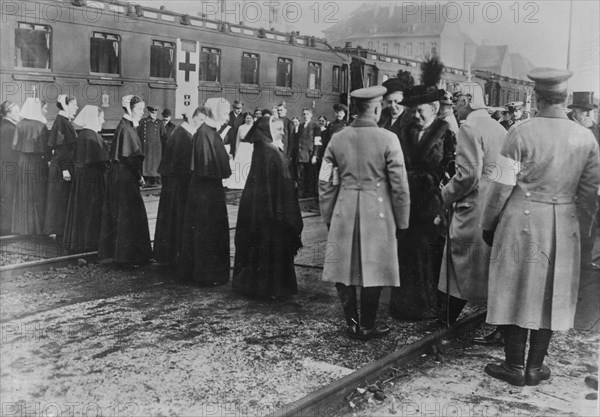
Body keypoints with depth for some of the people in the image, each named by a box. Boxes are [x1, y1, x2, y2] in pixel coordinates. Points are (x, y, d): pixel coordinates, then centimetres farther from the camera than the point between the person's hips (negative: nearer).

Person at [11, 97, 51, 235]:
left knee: (23, 196, 12)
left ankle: (22, 226, 17)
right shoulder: (41, 126, -13)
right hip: (37, 165, -4)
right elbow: (45, 149, -11)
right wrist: (49, 158, 7)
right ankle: (36, 227, 8)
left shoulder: (20, 124, -1)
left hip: (22, 163, 4)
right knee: (37, 197, 5)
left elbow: (16, 146, 4)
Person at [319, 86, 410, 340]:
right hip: (377, 214, -3)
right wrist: (401, 221, 2)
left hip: (343, 213, 3)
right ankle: (366, 327, 16)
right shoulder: (387, 139, -8)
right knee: (372, 269, 7)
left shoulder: (337, 139, 1)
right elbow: (399, 185, -8)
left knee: (344, 269, 13)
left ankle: (352, 323, 20)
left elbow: (325, 183, 5)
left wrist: (328, 217, 14)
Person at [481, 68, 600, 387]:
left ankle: (515, 366, 15)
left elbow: (502, 186, -10)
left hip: (521, 223, -3)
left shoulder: (520, 133, -12)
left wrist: (488, 224, 2)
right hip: (564, 227, 4)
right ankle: (535, 367, 21)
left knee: (516, 291, 8)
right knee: (550, 294, 12)